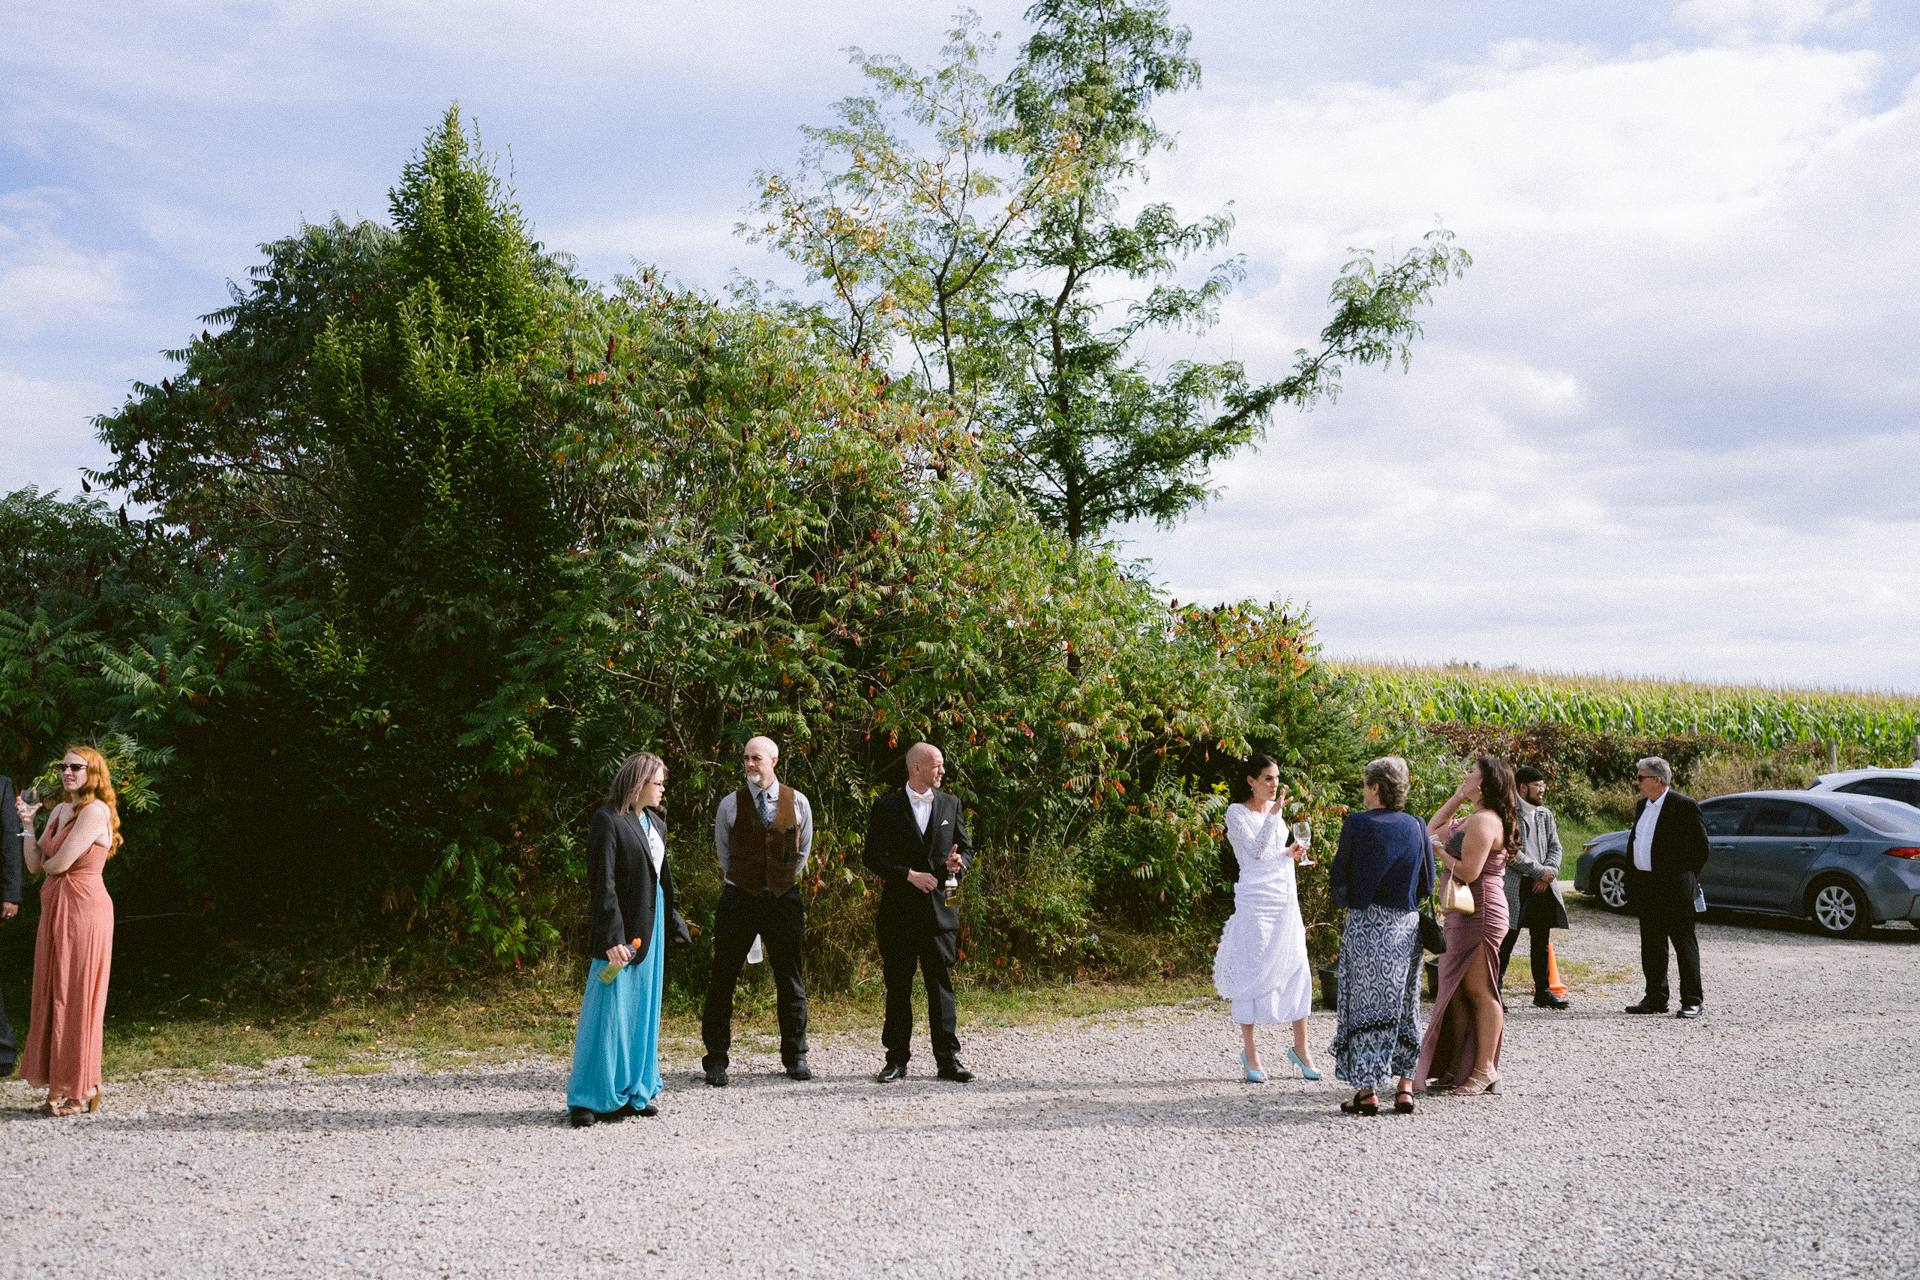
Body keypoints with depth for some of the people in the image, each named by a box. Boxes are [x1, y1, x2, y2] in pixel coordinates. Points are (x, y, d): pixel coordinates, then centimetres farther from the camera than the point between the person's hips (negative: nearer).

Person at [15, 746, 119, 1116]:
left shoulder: (95, 811, -12)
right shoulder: (59, 811, 15)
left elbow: (58, 863, -16)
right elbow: (34, 865, 12)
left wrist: (48, 862, 5)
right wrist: (26, 823, 5)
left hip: (82, 908, -9)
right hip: (55, 908, 9)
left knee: (76, 998, -3)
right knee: (53, 997, 10)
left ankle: (82, 1092, 6)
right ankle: (61, 1089, 17)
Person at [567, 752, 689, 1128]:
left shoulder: (655, 822, 14)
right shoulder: (608, 820, -12)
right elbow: (601, 883, -17)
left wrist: (672, 921, 20)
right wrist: (612, 937, -22)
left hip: (650, 927, 9)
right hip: (622, 930, -8)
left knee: (643, 1010, 13)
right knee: (608, 1012, -4)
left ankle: (633, 1093, 23)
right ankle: (588, 1100, 5)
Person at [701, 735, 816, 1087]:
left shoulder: (797, 802, -1)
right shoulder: (730, 804, -3)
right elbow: (723, 850, 12)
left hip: (783, 897, 1)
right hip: (738, 897, 0)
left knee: (790, 981, 7)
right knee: (723, 980, 1)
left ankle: (795, 1057, 19)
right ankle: (716, 1059, 11)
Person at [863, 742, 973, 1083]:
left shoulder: (950, 805, 11)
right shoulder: (886, 807, 2)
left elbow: (966, 849, 15)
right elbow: (872, 856, -2)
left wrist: (959, 863, -8)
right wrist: (909, 874, -12)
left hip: (940, 908, 1)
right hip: (898, 910, -1)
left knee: (942, 984, 0)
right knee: (897, 987, 4)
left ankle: (948, 1058, 5)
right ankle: (897, 1059, 13)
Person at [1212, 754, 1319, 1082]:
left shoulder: (1276, 809, 14)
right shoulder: (1237, 813, -5)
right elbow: (1255, 851, -18)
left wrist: (1290, 854, 3)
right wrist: (1274, 814, -23)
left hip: (1285, 897, 6)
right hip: (1255, 898, -6)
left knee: (1297, 969, 4)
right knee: (1253, 972, -4)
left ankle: (1300, 1048, 14)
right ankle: (1249, 1051, 6)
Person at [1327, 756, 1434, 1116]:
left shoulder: (1356, 825, -9)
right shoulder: (1415, 827, 2)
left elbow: (1338, 877, -3)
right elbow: (1427, 883, 7)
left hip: (1366, 924, -4)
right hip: (1406, 925, 4)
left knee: (1365, 1004, 2)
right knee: (1403, 1003, 13)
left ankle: (1368, 1090, 2)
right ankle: (1404, 1086, 15)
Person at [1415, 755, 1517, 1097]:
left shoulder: (1484, 821, -15)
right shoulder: (1473, 820, 17)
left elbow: (1468, 872, -22)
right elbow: (1432, 829, 25)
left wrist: (1439, 851, -9)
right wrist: (1456, 797, 18)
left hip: (1479, 914, -11)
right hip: (1463, 915, 11)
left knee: (1478, 990, -5)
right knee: (1457, 991, 12)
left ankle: (1485, 1071, 1)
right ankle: (1455, 1069, 17)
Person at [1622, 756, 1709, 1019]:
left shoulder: (1684, 806, -10)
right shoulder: (1642, 805, 14)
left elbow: (1701, 847, -8)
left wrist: (1686, 879, -5)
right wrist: (1632, 879, 12)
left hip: (1674, 888, -8)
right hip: (1645, 886, 8)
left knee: (1684, 942, -2)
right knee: (1651, 945, 11)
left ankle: (1692, 1000, 4)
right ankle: (1655, 999, 19)